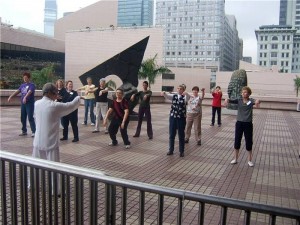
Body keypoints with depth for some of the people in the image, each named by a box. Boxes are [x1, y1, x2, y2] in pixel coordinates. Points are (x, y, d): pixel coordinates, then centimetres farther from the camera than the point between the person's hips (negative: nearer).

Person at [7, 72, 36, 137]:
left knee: (30, 118, -9)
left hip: (30, 104, -7)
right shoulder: (22, 85, 13)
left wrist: (25, 97, -40)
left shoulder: (32, 85, -7)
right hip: (23, 104, 7)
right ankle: (24, 131, 23)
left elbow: (29, 92, -24)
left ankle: (33, 132, -5)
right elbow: (17, 91, 11)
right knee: (23, 118, 11)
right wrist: (10, 97, -1)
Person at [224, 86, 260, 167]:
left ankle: (249, 160, 21)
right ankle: (235, 159, 22)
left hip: (248, 124, -2)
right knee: (237, 141, 8)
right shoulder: (239, 100, 1)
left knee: (249, 142, 6)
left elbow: (256, 102, -28)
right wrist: (227, 100, -39)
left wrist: (257, 102, -53)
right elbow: (232, 100, -14)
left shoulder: (251, 100, -6)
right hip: (239, 123, 2)